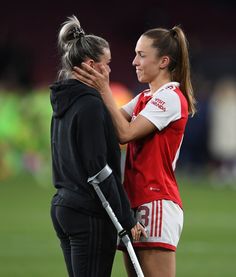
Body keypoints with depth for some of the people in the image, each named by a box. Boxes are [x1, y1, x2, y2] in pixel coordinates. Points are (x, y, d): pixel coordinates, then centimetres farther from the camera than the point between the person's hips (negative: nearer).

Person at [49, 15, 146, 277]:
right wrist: (126, 220, -14)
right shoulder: (90, 104, -14)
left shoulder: (63, 102, 14)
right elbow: (99, 169, -18)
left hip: (62, 206, 9)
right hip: (89, 214, -9)